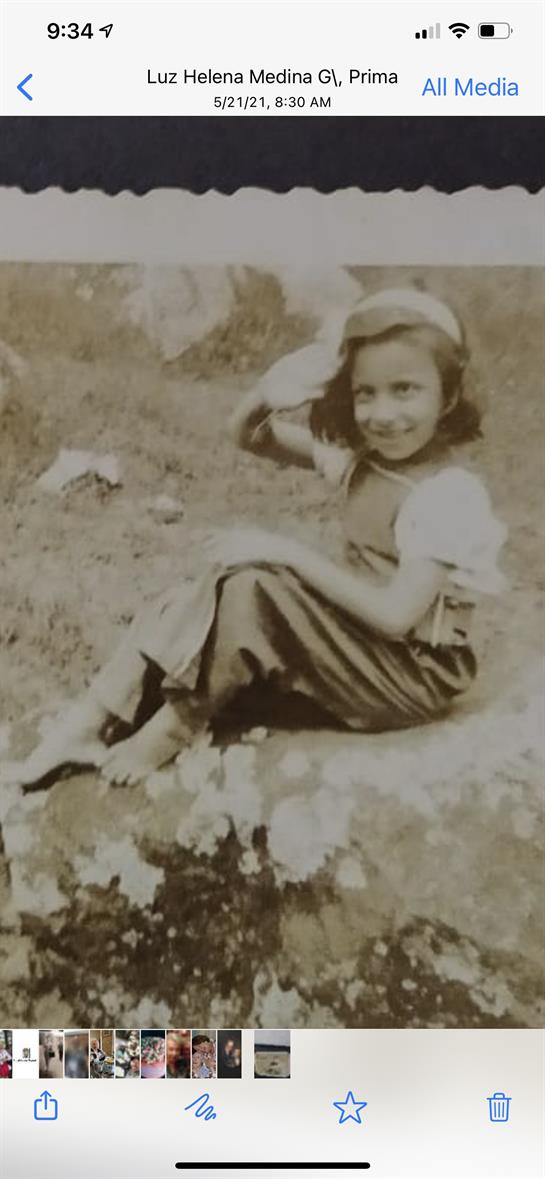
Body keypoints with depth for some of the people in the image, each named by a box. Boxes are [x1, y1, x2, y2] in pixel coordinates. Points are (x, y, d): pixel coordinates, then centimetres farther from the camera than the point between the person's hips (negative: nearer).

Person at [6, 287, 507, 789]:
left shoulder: (452, 494, -22)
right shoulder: (361, 457, 1)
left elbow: (395, 615, -28)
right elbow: (247, 437, 8)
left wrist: (287, 551, -26)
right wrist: (266, 396, -16)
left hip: (415, 673, -8)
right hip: (356, 637, 8)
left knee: (252, 590, -27)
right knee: (189, 604, -5)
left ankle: (170, 730, -11)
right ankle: (94, 721, -4)